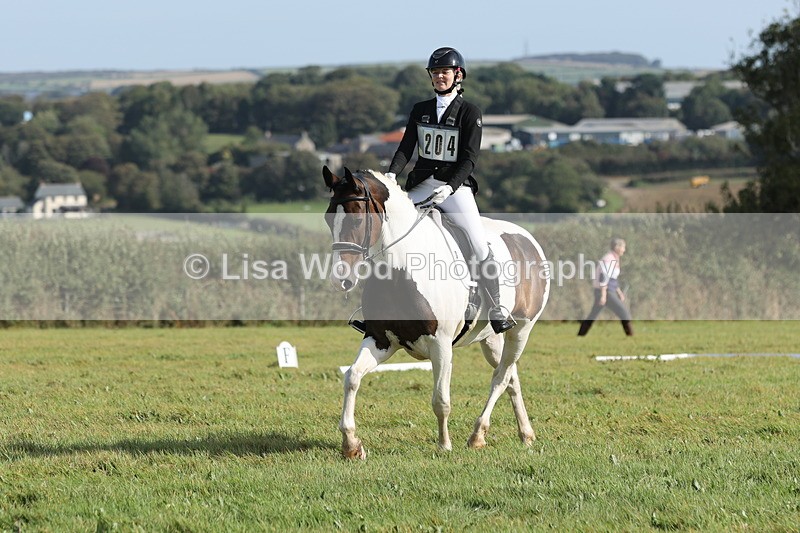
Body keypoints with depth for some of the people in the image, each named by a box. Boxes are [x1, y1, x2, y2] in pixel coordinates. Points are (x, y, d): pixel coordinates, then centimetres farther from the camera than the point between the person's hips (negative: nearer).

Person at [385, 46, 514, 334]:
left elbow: (469, 158, -10)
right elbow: (406, 148, 6)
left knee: (480, 245, -16)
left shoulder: (470, 112, -3)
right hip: (422, 185, 4)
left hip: (456, 186, -4)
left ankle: (496, 310, -5)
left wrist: (450, 187, -24)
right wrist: (391, 174, -14)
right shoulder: (421, 110, 11)